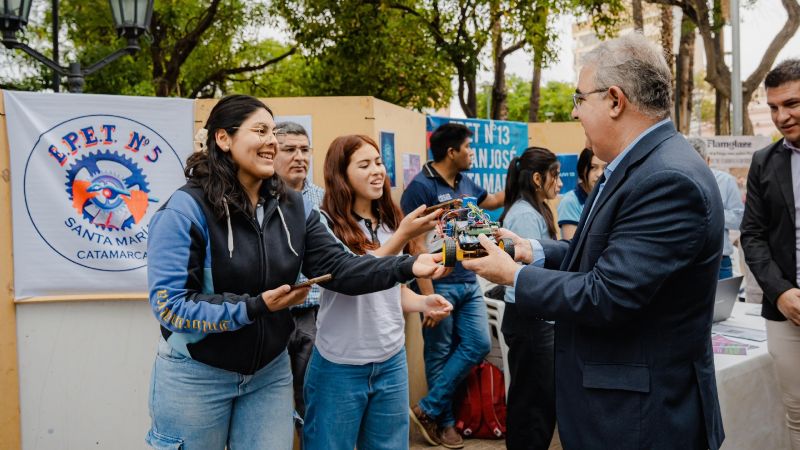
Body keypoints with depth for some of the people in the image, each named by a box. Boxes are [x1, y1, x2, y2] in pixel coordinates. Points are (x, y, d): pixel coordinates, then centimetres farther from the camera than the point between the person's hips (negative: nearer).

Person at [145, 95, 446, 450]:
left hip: (270, 371, 5)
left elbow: (336, 266, -8)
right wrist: (255, 306, -26)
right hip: (196, 375, -4)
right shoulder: (186, 209, -18)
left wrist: (407, 267, -22)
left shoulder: (291, 206, 0)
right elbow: (170, 304, -21)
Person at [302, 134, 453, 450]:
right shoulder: (326, 224, -13)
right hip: (341, 366, -5)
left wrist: (423, 303, -6)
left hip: (392, 361, 6)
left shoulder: (389, 222, 6)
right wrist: (403, 236, -30)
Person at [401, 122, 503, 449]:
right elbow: (415, 245, -16)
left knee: (479, 345, 5)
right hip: (439, 285, -7)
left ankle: (428, 408, 14)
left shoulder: (465, 183, 10)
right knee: (440, 353, 5)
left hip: (469, 282, 8)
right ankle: (443, 420, 23)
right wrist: (427, 296, -19)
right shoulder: (420, 187, -13)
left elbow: (493, 201, 31)